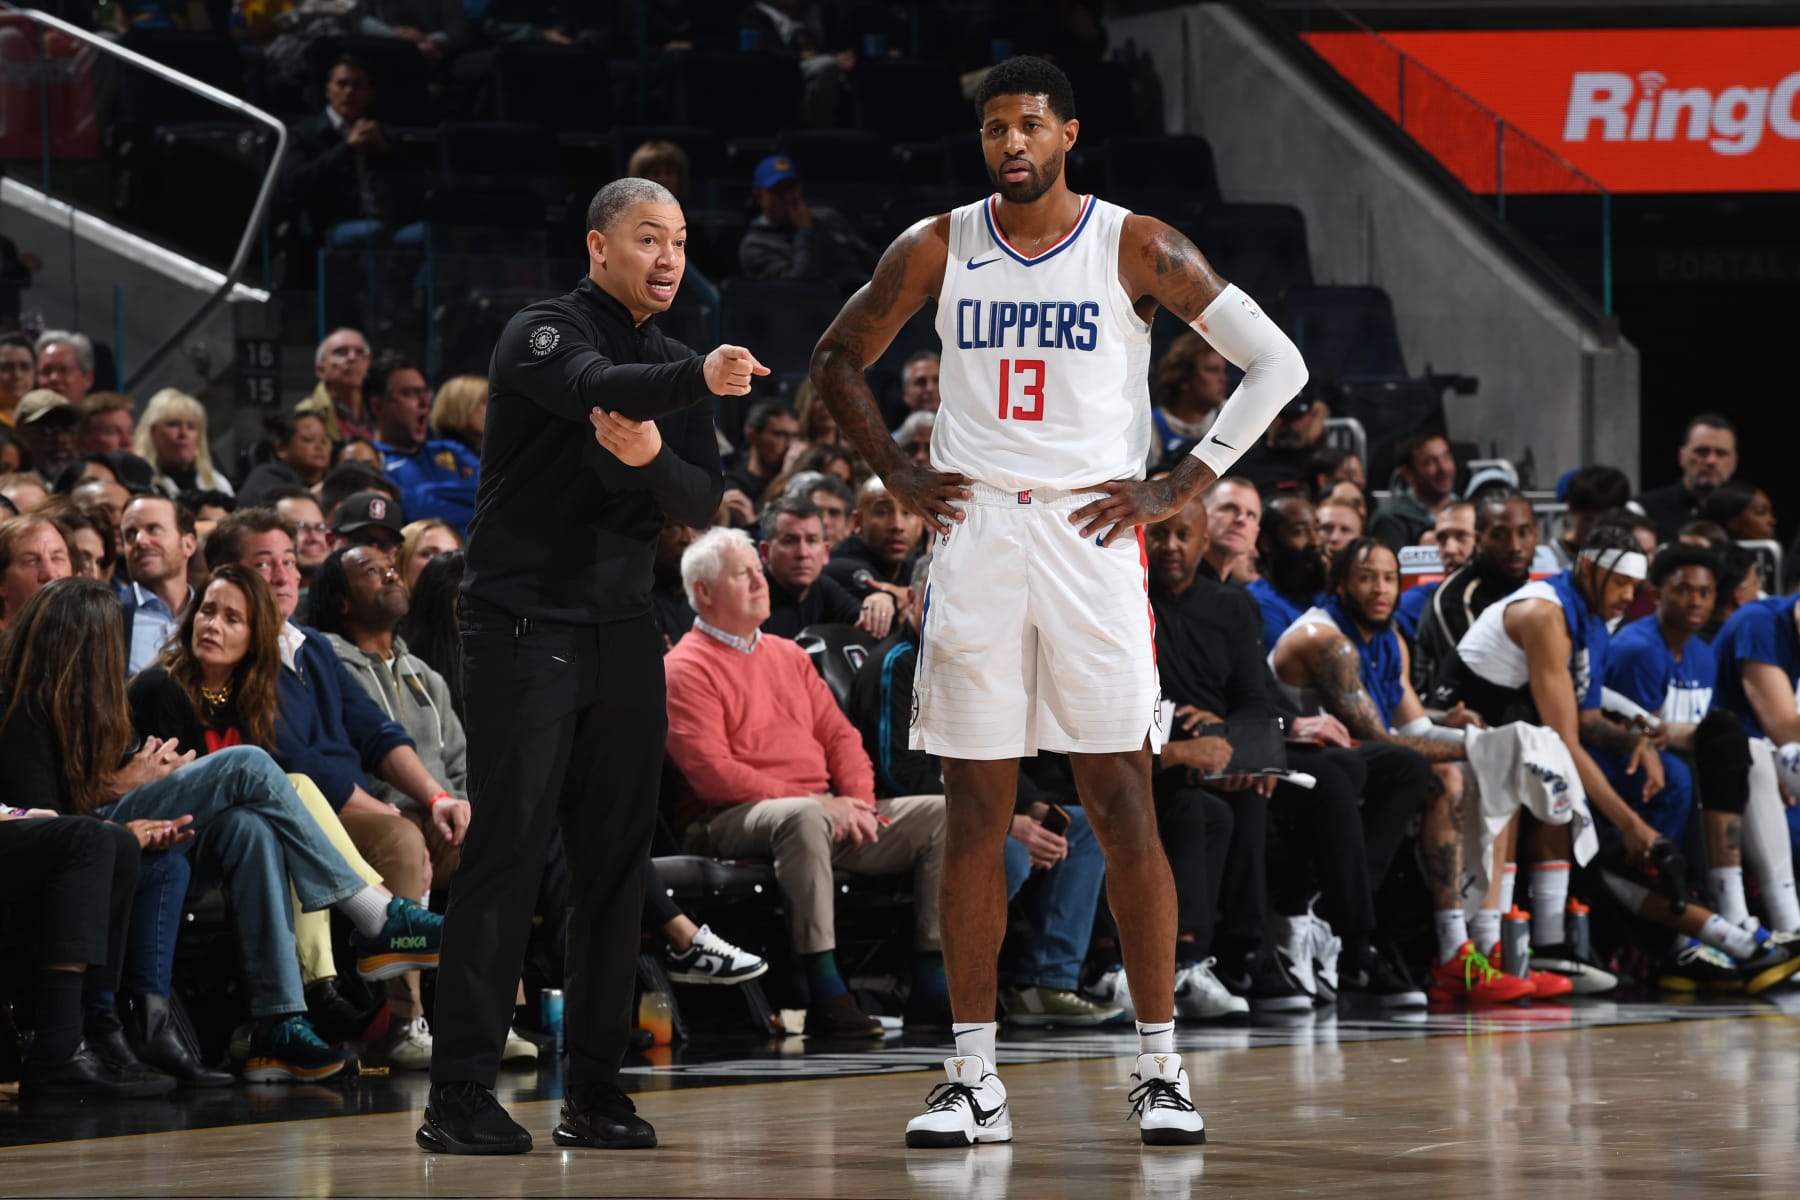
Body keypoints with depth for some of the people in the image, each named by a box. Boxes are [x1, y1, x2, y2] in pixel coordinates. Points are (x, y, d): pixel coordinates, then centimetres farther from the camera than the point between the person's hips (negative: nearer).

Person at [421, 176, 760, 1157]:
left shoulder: (674, 369, 15)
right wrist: (700, 379, -47)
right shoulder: (542, 333, -6)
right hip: (522, 625, -7)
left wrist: (655, 460, -16)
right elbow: (595, 388, -29)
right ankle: (459, 1096, -9)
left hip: (623, 634, 7)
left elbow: (704, 504, 6)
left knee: (617, 858, 4)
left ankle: (595, 1091, 10)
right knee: (507, 853, -10)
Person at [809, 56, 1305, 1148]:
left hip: (1092, 533, -2)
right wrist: (898, 471, 7)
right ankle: (974, 1079, 6)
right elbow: (839, 361, 20)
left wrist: (1184, 486, -5)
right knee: (976, 812, 2)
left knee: (1124, 807, -4)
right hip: (972, 536, 2)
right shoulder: (937, 250, 6)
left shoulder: (1136, 249, -2)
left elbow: (1277, 364, -1)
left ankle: (1162, 1069, 3)